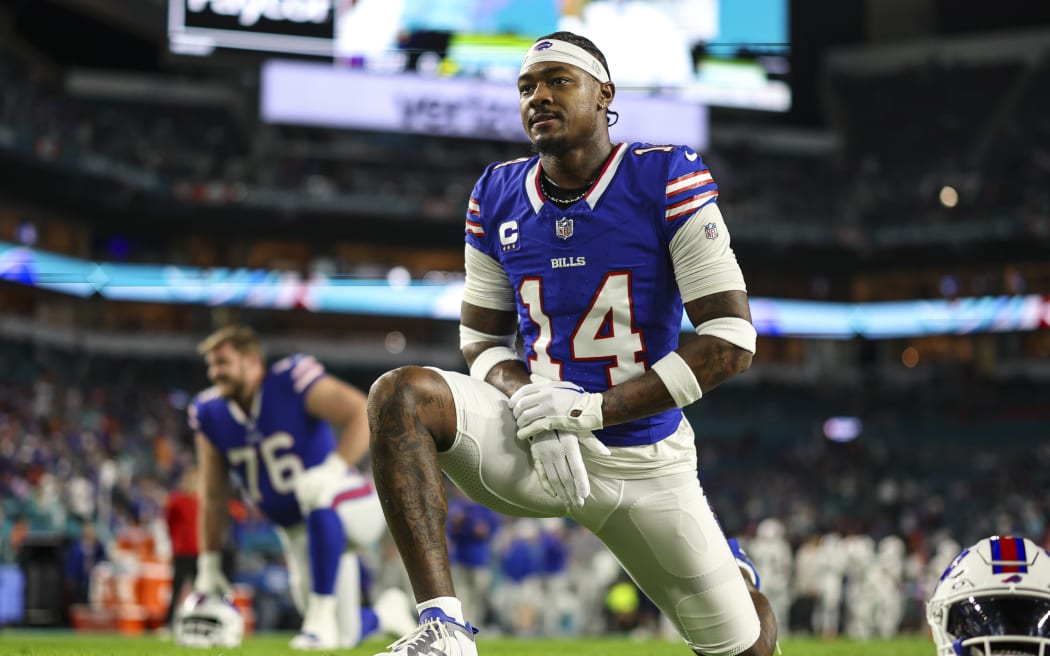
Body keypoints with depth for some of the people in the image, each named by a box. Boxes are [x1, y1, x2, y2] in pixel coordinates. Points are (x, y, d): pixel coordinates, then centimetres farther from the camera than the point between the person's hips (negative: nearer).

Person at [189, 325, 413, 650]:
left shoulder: (291, 382, -17)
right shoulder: (210, 414, 0)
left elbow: (364, 414, -27)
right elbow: (213, 498, 7)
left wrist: (334, 469, -38)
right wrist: (209, 565, 5)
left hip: (351, 510, -6)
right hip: (300, 535, 6)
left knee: (318, 491, -41)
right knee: (344, 638, 2)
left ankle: (322, 617, -35)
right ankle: (385, 614, 39)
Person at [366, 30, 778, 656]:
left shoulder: (667, 180, -11)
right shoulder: (498, 197, 2)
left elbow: (732, 339, -15)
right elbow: (482, 340, 10)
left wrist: (593, 408, -20)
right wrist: (535, 410, -14)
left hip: (644, 457, -2)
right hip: (532, 448, 2)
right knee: (400, 395, -26)